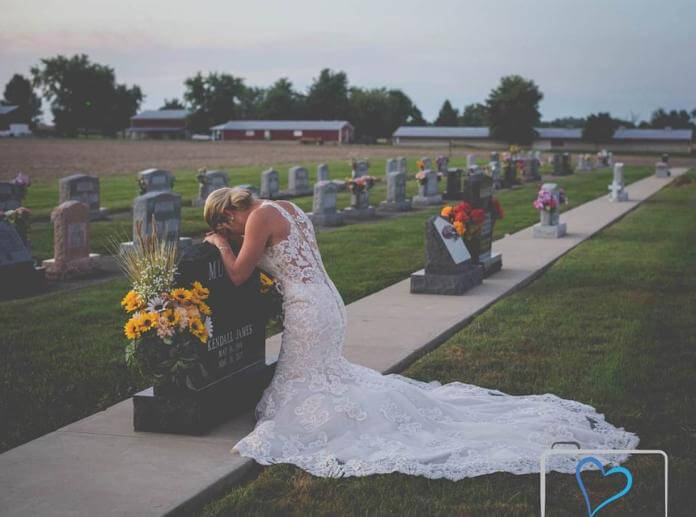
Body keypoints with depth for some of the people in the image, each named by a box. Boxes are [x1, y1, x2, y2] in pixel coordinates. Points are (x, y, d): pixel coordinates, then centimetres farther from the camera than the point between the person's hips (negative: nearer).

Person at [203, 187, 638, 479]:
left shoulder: (259, 218, -13)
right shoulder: (288, 208, 17)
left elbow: (238, 275, -9)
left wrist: (221, 244, 10)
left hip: (308, 311, -10)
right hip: (328, 302, 10)